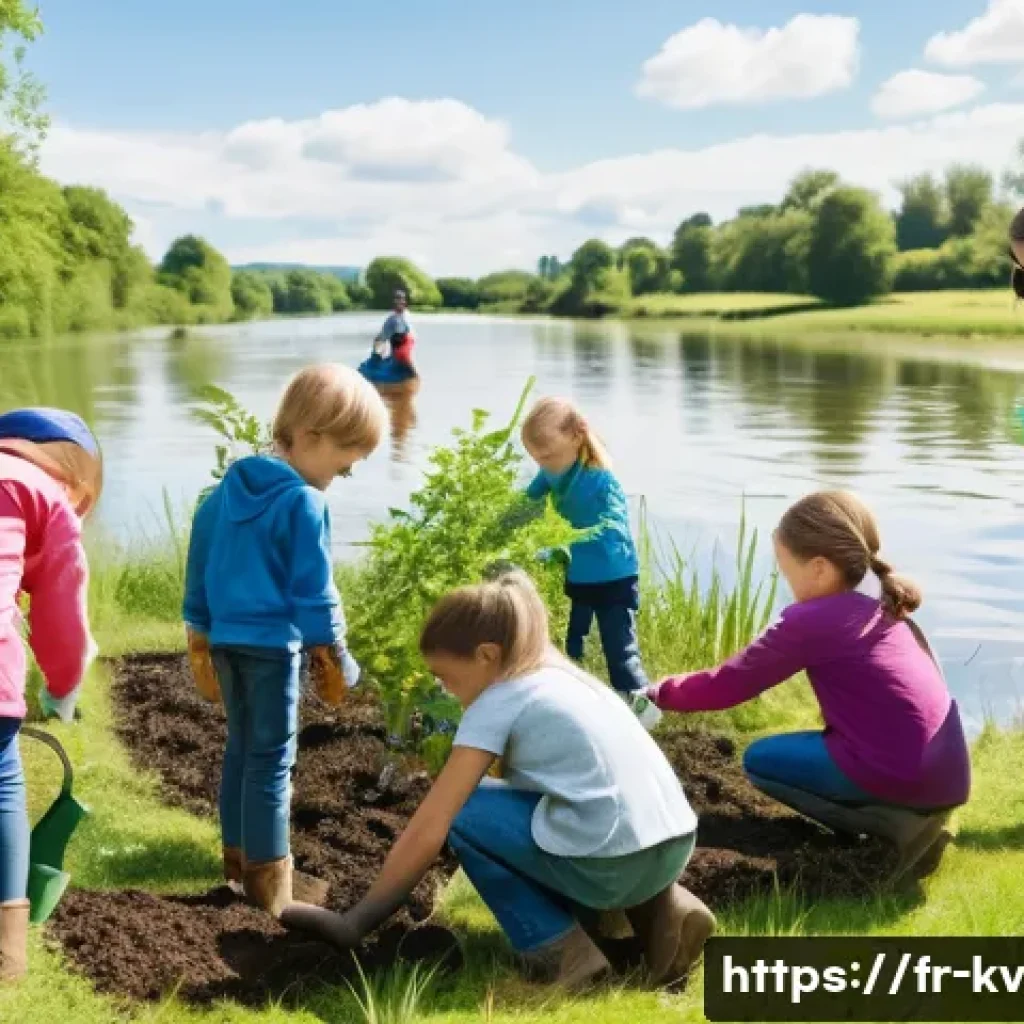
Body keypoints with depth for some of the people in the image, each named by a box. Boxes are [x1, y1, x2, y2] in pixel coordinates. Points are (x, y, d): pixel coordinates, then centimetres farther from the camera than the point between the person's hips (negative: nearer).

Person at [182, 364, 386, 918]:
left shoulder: (228, 487, 7)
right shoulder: (305, 502, -17)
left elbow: (199, 566, 13)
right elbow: (314, 592, -14)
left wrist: (200, 640, 21)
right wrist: (332, 658, -4)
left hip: (225, 638, 8)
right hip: (272, 644, -8)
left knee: (241, 747, 19)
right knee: (271, 759, 1)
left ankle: (238, 855, 30)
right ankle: (267, 876, 8)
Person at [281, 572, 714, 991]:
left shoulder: (496, 704, -1)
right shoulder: (564, 676, 20)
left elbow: (428, 830, -3)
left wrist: (359, 919, 5)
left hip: (610, 864, -8)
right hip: (673, 847, 8)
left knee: (461, 811, 8)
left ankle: (558, 950, 3)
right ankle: (655, 906, 15)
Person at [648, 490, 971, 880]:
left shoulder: (811, 620, -9)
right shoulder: (884, 611, 15)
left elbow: (727, 685, -3)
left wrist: (659, 694, 12)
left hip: (899, 774, -8)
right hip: (946, 774, 9)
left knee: (760, 760, 10)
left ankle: (893, 822, -3)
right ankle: (911, 812, 10)